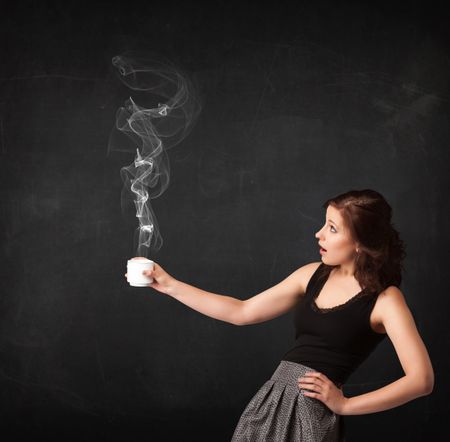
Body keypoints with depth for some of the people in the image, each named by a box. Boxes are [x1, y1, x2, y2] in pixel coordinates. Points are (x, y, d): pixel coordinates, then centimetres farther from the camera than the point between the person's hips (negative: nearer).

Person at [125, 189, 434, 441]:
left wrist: (345, 405, -12)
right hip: (270, 399, 6)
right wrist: (170, 285, 11)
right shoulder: (313, 275, 9)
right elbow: (242, 312, 12)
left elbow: (422, 379, -16)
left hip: (312, 412, -6)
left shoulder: (384, 298, -9)